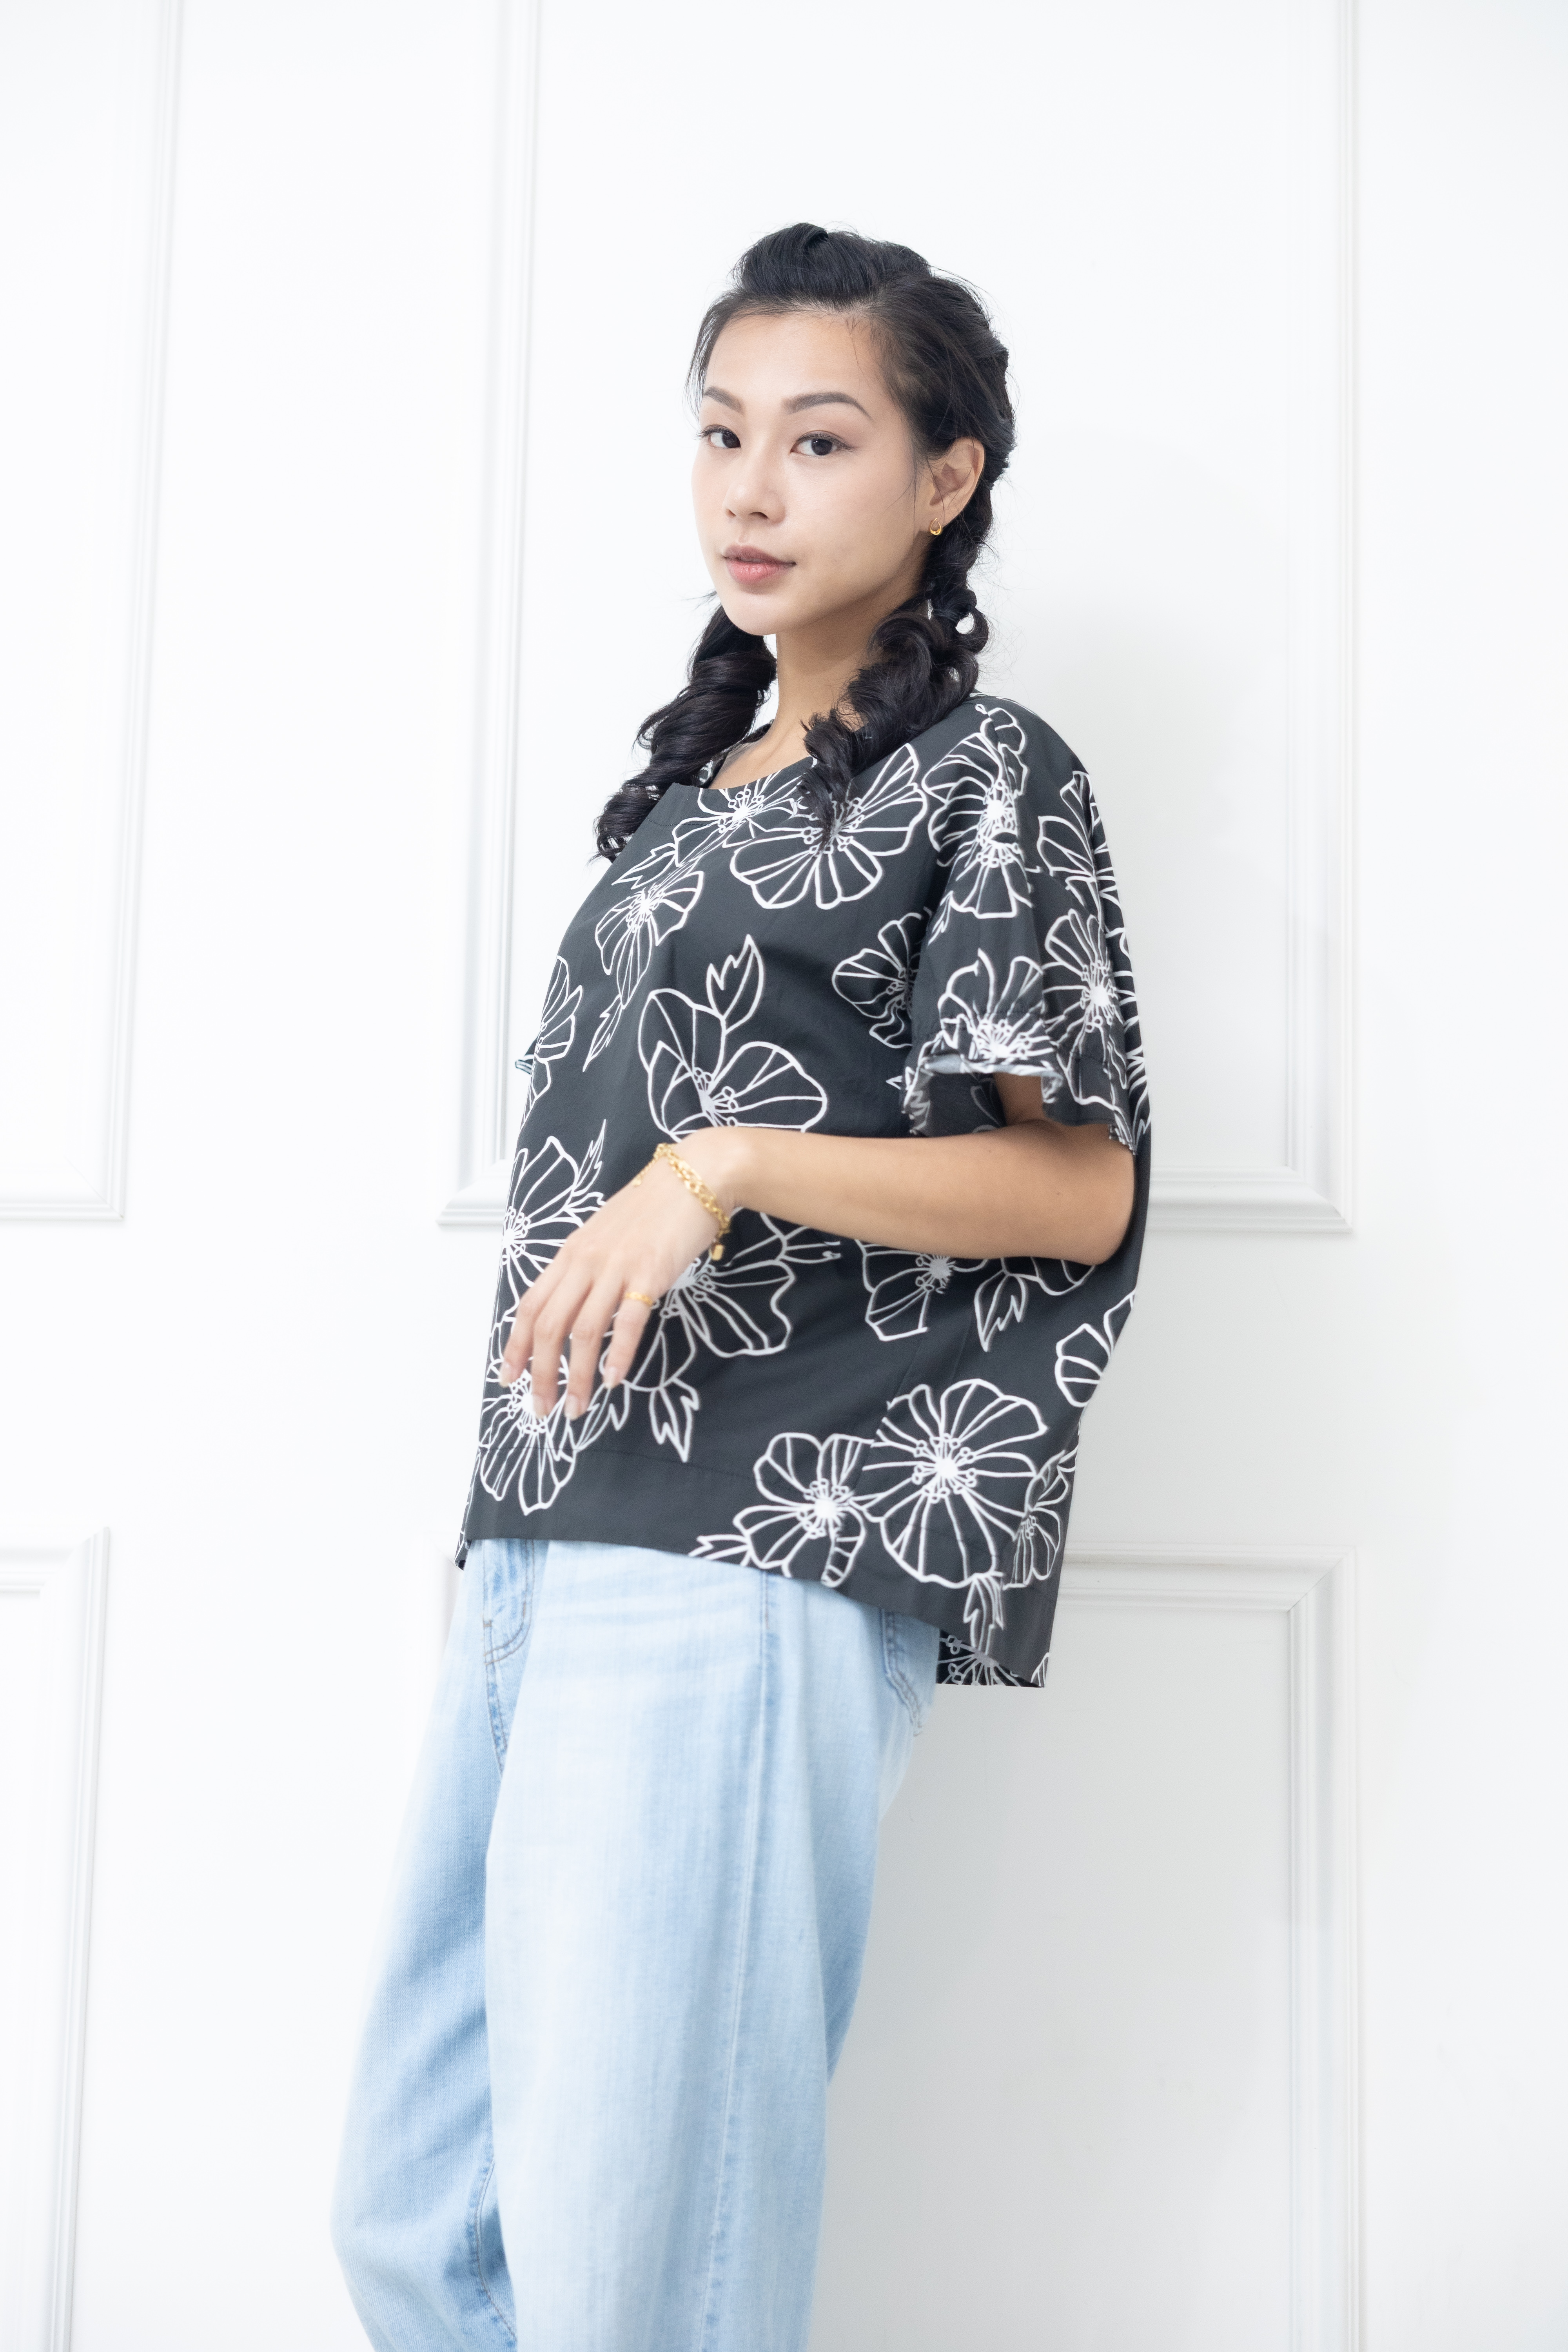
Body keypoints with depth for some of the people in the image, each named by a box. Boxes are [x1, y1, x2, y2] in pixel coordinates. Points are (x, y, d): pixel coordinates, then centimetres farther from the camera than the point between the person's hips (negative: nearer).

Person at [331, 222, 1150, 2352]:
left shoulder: (986, 772, 1)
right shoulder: (690, 782, 22)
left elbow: (1077, 1189, -6)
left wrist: (734, 1163, -20)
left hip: (758, 1553, -7)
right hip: (550, 1535, 8)